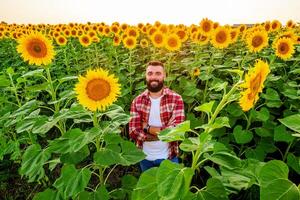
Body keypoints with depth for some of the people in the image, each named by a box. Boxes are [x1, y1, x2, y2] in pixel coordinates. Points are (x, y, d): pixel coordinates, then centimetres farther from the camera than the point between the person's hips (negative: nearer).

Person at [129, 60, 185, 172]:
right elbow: (133, 132, -14)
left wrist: (147, 128, -18)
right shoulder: (137, 101, -7)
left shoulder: (176, 99, -13)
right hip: (145, 157, 2)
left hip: (168, 157, -2)